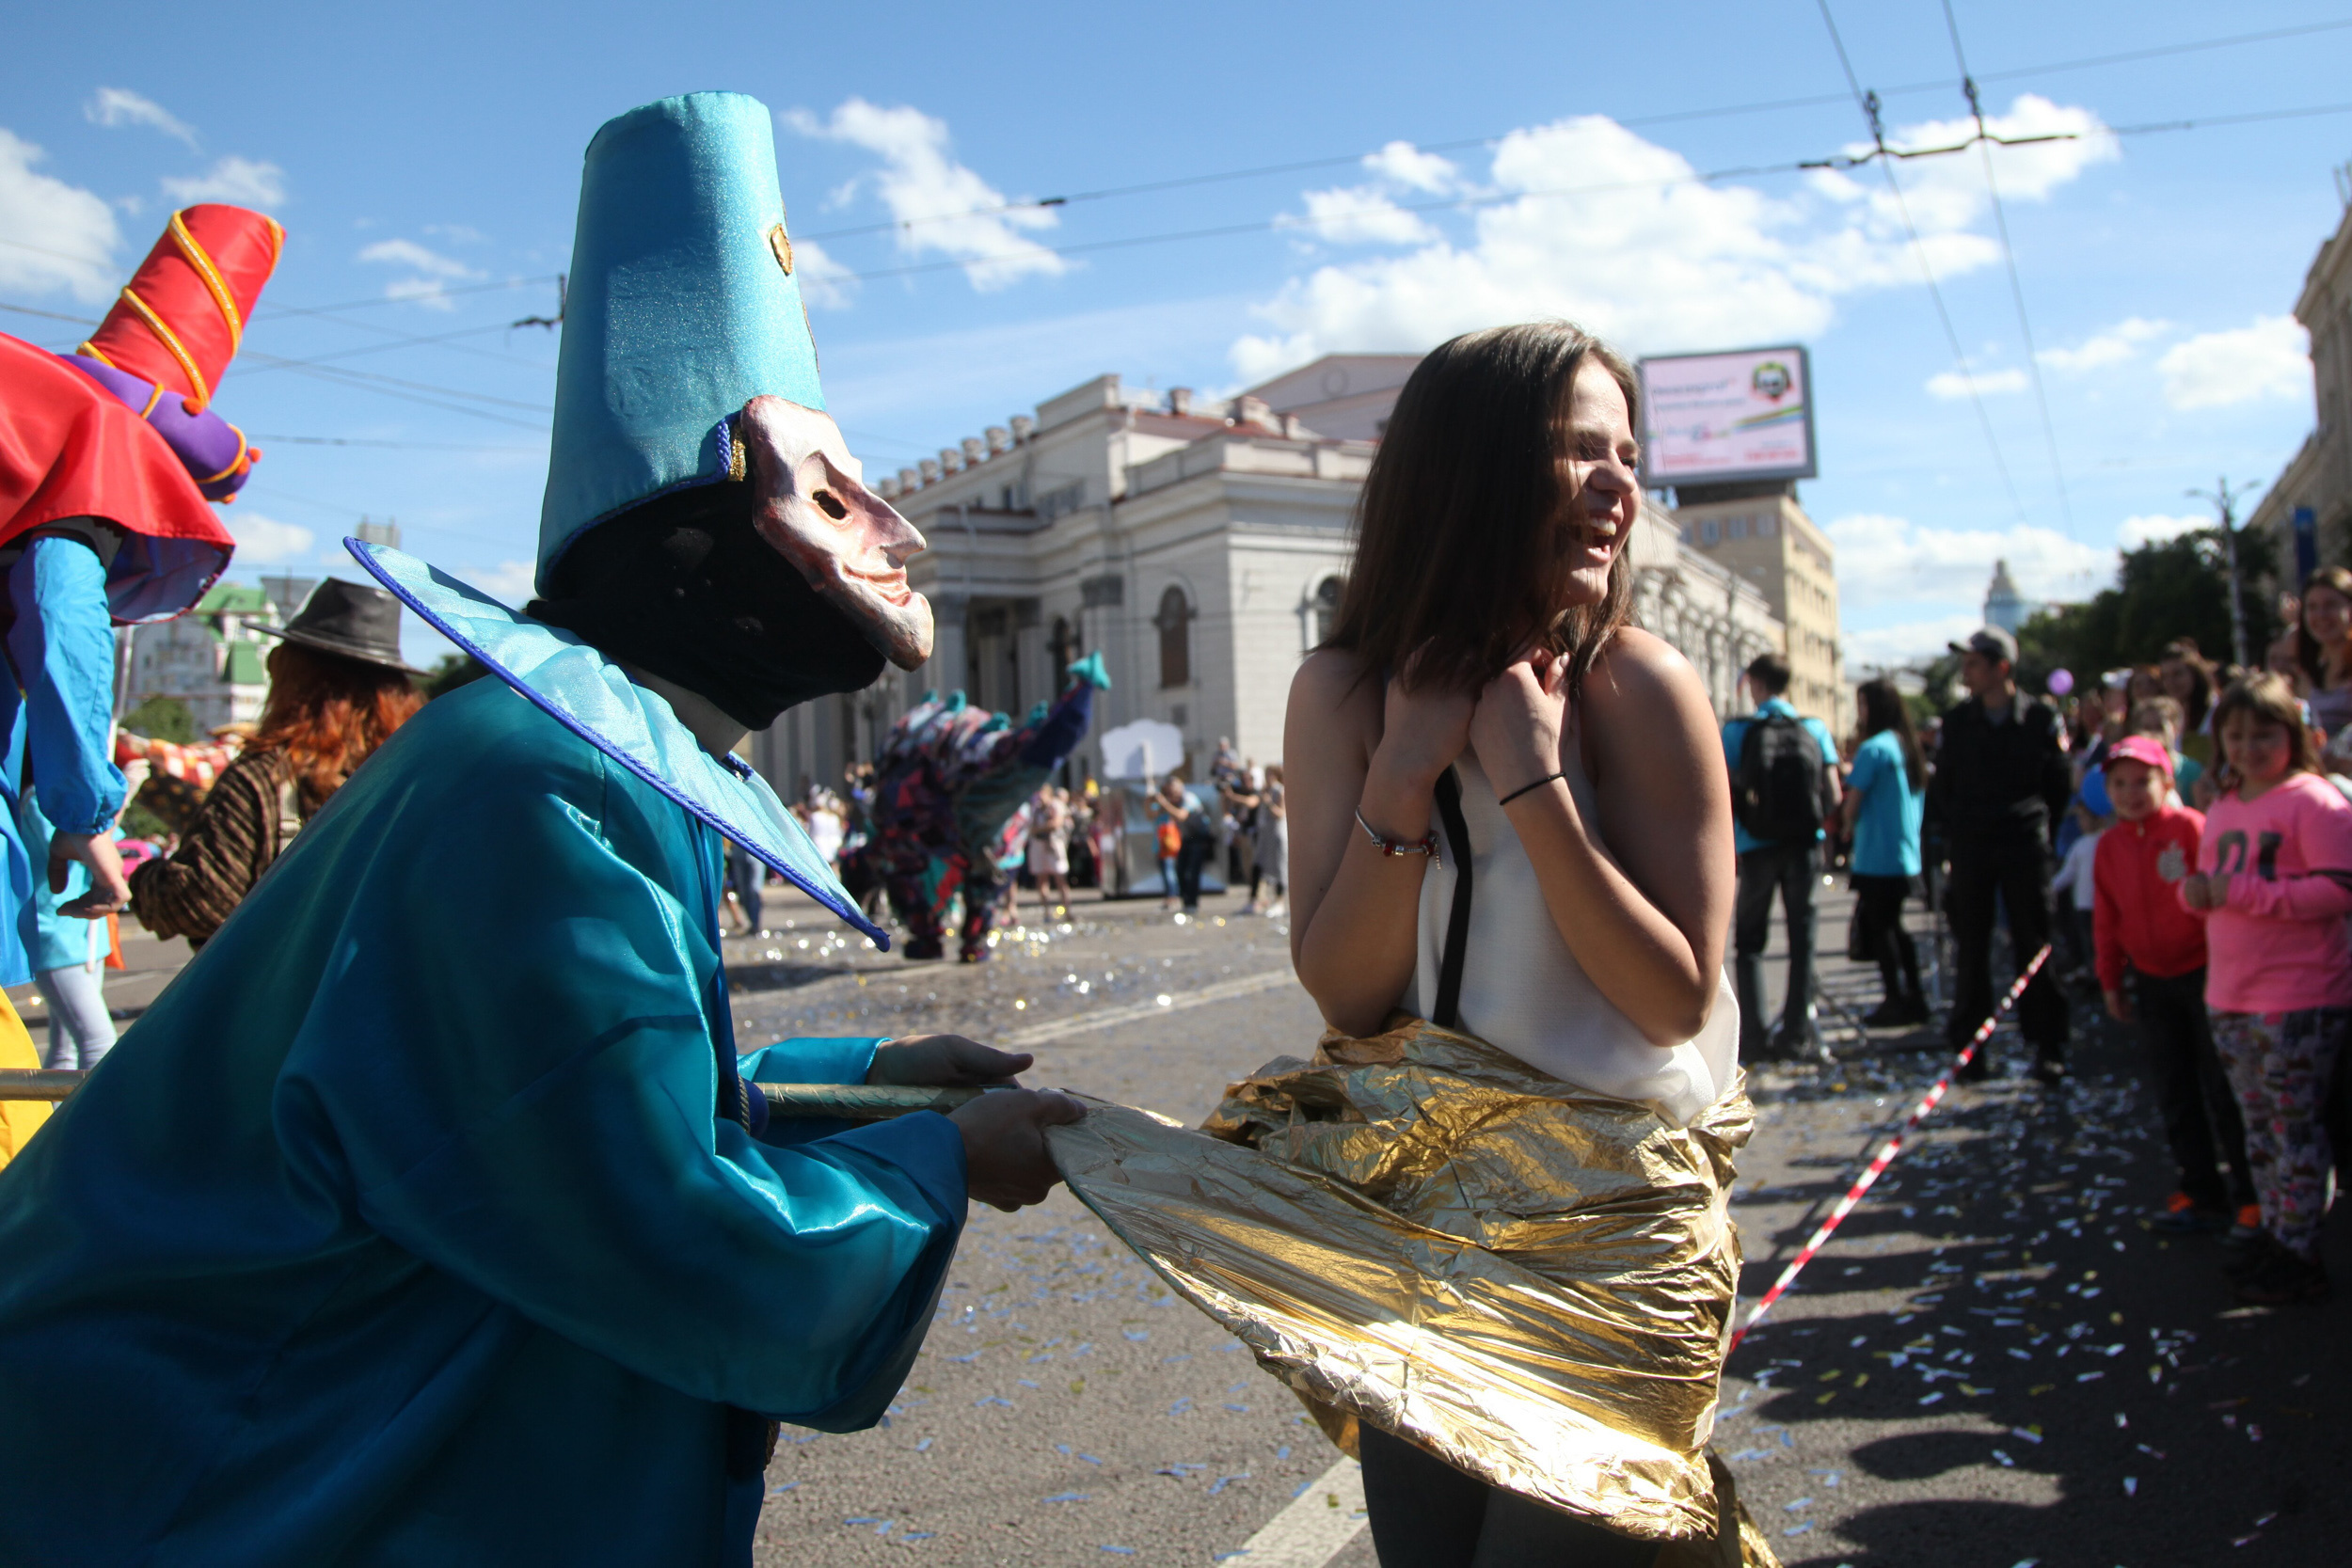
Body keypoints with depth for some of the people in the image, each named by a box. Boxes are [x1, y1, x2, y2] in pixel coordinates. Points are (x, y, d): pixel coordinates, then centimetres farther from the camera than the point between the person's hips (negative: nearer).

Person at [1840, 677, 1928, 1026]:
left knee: (1878, 927, 1)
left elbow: (1851, 805, -16)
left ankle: (1896, 1001, 3)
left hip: (1877, 858, -8)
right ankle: (1914, 999, 19)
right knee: (1899, 927, 15)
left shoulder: (1873, 749, -15)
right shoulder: (1911, 746, 10)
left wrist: (1848, 826, 6)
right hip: (1910, 857, 8)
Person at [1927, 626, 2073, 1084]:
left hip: (2025, 847, -2)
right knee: (1970, 948, 4)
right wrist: (1953, 831, 7)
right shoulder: (1957, 721, 5)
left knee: (2034, 944, 2)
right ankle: (1969, 1042, 11)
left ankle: (2047, 1045, 10)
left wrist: (2034, 824, 6)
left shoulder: (2040, 718, -2)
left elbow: (2060, 785, 6)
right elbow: (1941, 786, 12)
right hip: (1970, 850, 2)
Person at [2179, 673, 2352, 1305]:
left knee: (2294, 1129, -1)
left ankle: (2300, 1256, 9)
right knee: (2258, 1128, 15)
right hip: (2228, 996, 8)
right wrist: (2196, 887, -1)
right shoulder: (2222, 808, 13)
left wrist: (2246, 891, -22)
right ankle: (2275, 1235, 27)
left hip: (2298, 1002, -7)